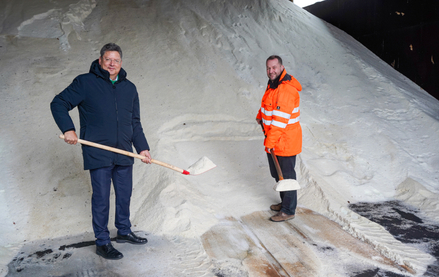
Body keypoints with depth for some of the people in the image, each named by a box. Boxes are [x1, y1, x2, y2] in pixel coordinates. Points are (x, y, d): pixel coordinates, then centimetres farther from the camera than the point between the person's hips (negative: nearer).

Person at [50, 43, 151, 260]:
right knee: (101, 198, 0)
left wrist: (142, 147, 7)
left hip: (124, 153, 5)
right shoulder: (85, 83, -2)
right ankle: (102, 243, 14)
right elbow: (59, 104, 0)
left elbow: (135, 123, 15)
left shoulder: (129, 88, 11)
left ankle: (124, 231, 34)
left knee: (125, 194, 15)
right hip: (98, 154, -5)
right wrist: (68, 129, -15)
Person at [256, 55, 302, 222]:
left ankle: (289, 211, 18)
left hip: (285, 141, -10)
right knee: (277, 174, 21)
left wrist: (270, 141, -28)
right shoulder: (273, 84, 8)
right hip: (274, 140, 10)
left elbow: (280, 120, -28)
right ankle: (285, 203, 38)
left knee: (286, 176, 3)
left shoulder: (286, 89, -25)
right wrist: (260, 116, 39)